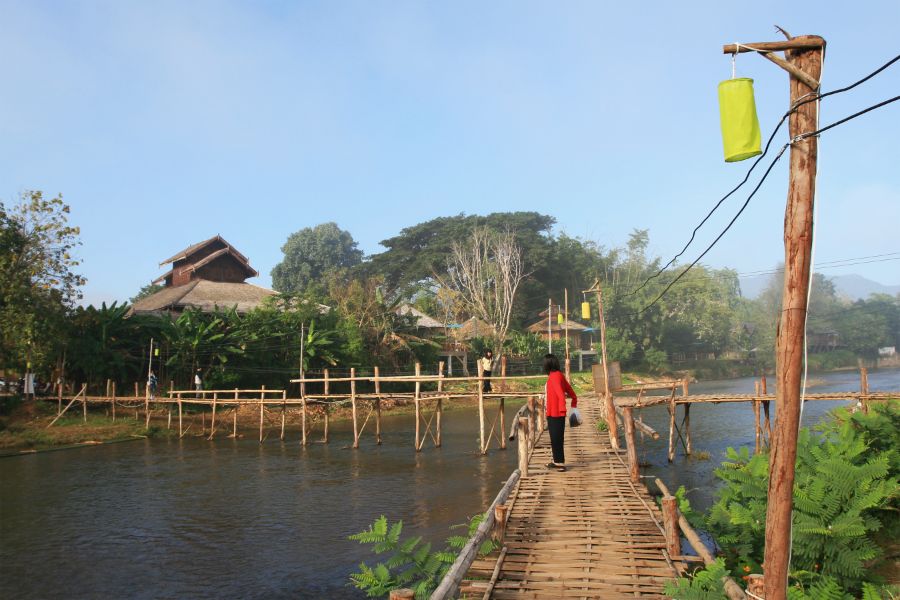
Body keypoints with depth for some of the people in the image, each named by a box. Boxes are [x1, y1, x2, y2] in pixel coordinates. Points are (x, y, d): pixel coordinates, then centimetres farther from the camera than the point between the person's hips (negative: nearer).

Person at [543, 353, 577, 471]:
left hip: (555, 413, -10)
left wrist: (562, 408, -36)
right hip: (554, 412, 10)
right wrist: (574, 403, 22)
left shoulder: (554, 376, -16)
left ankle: (560, 462, 1)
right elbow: (570, 391, 17)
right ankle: (557, 461, 25)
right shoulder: (558, 375, 12)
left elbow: (560, 393, -29)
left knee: (556, 438, -4)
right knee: (555, 438, 16)